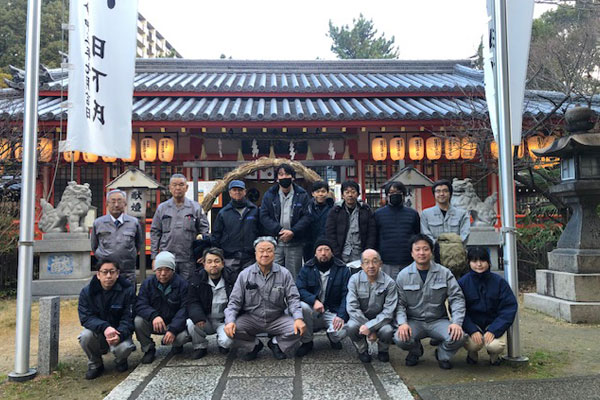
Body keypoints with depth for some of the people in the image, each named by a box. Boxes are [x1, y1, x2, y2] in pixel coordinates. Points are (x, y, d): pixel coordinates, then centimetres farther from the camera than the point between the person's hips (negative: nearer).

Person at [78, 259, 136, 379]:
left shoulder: (127, 290, -12)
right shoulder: (87, 292, -6)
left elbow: (128, 319, -15)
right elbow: (85, 317, -15)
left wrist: (120, 335, -35)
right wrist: (104, 327, -34)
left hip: (120, 333, -2)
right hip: (98, 332, 2)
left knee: (123, 348, -31)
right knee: (86, 336, -30)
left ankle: (121, 361, 9)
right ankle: (95, 364, 1)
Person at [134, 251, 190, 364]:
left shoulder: (182, 284, -11)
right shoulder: (147, 283, -3)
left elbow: (185, 309, -17)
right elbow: (140, 305, -14)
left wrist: (173, 329, -30)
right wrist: (154, 316, -35)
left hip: (174, 324, -2)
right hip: (153, 323, 2)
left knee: (184, 336, -31)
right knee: (138, 321, -26)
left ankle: (176, 345, 9)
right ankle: (148, 349, 0)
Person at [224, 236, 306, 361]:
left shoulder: (284, 274, -2)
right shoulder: (245, 274, -2)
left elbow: (292, 298, -3)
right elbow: (234, 301, -1)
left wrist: (298, 318, -20)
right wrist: (230, 321, -18)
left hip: (277, 319, 0)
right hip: (251, 318, 0)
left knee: (297, 329, -25)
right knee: (232, 329, -25)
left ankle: (276, 343, 9)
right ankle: (254, 345, 8)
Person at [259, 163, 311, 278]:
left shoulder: (302, 195, 5)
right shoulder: (269, 195, 7)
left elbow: (306, 217, -2)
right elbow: (264, 216, 0)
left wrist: (293, 232, -14)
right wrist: (279, 230, -12)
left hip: (294, 243, 0)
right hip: (274, 242, 0)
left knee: (293, 276, 5)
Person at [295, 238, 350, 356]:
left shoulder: (343, 270, -1)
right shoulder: (307, 269, 1)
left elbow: (346, 295, -8)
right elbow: (299, 289, -10)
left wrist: (341, 316, -22)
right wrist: (314, 300, -29)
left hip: (333, 312, -1)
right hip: (313, 311, 1)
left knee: (341, 332, -29)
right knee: (302, 307, -31)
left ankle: (333, 338, 14)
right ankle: (307, 342, -5)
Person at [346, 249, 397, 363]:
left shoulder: (389, 283, -13)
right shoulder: (354, 280, -11)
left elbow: (388, 312, -16)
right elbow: (352, 307, -17)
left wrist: (370, 326, -28)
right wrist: (369, 329, -23)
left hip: (380, 320, 0)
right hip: (360, 318, 0)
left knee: (387, 331, -31)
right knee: (351, 327, -31)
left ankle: (383, 350, 7)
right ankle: (362, 350, 3)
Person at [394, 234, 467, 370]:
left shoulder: (444, 273, -1)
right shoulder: (403, 276, 0)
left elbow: (457, 298, -4)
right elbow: (400, 303, -2)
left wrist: (457, 322, -18)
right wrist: (402, 323, -19)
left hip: (438, 321, 0)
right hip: (414, 321, 0)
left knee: (458, 336, -28)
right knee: (400, 338, -29)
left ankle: (442, 354, 10)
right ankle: (416, 351, 12)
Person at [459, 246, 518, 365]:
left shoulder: (499, 281, -6)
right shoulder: (462, 282, -8)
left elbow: (509, 308, -8)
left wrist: (493, 330, -18)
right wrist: (472, 330, -23)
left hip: (494, 323, 1)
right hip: (472, 323, -1)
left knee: (496, 345, -28)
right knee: (472, 344, -29)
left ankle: (494, 355, 13)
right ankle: (472, 354, 12)